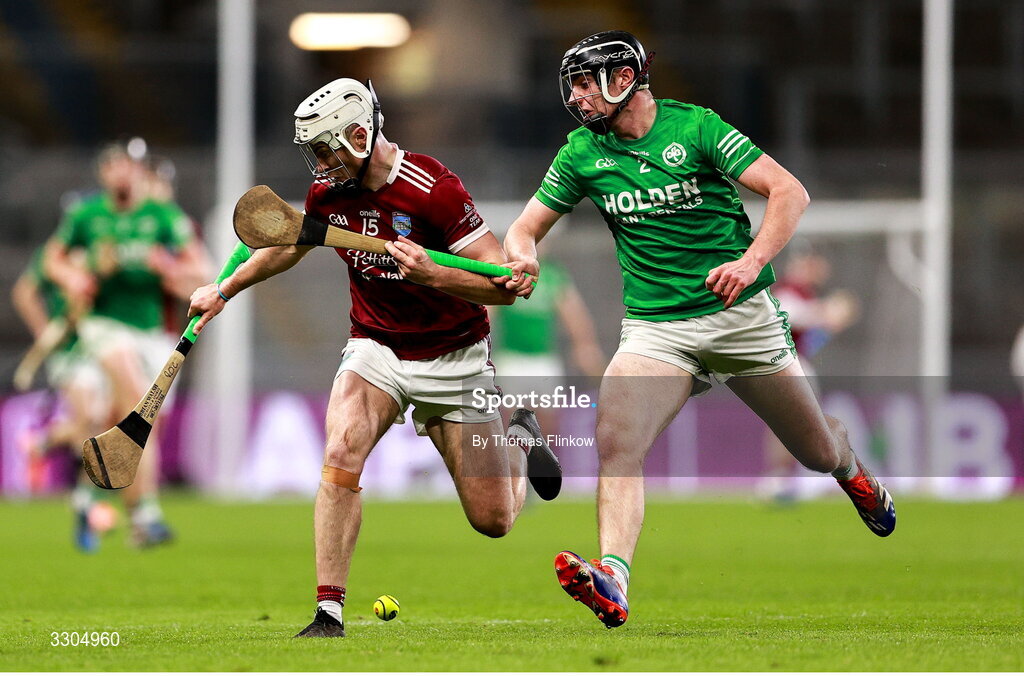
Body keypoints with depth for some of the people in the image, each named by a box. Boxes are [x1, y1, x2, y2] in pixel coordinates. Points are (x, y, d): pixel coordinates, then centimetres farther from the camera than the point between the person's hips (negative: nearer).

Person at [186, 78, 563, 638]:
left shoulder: (432, 190, -23)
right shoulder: (328, 191, -5)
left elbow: (503, 285, -22)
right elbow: (288, 245, 20)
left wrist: (430, 274, -36)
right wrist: (224, 291, 25)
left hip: (454, 360, -3)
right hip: (375, 350, 3)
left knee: (493, 521, 2)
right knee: (341, 454, -27)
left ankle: (520, 439, 37)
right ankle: (329, 612, -23)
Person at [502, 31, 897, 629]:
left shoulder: (696, 127, -8)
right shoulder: (583, 153, 3)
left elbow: (790, 192, -13)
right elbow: (527, 227, 9)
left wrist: (752, 261, -29)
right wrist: (523, 257, -16)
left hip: (741, 313, -2)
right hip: (656, 327, 2)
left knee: (819, 453, 8)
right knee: (616, 440, -26)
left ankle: (852, 471, 45)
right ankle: (612, 579, -37)